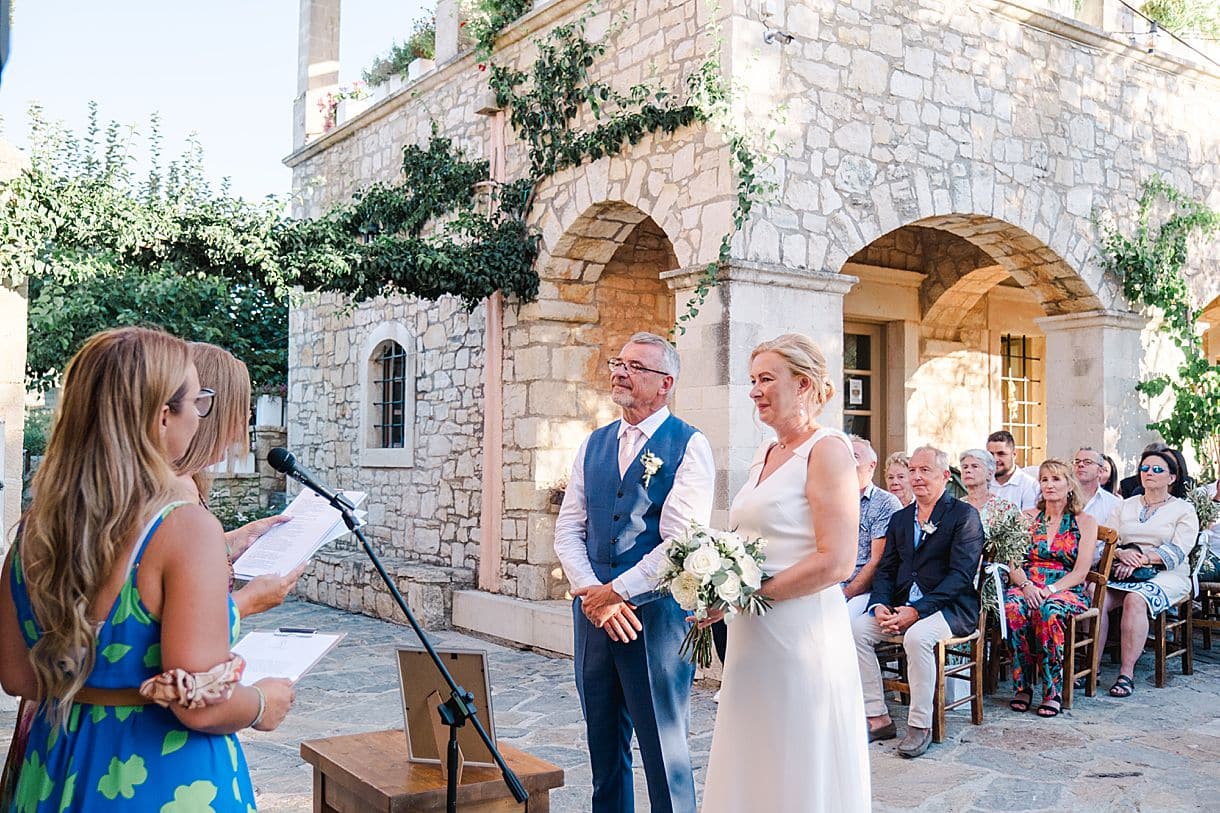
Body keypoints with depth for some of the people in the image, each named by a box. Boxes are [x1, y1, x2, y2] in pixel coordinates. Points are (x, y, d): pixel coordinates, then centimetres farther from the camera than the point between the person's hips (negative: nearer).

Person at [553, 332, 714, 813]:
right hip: (593, 610, 6)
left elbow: (681, 539, -15)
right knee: (604, 746, 15)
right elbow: (568, 530, 8)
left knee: (663, 749, 2)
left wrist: (616, 592, -13)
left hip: (656, 612, -6)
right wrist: (592, 595, -7)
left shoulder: (689, 445, -6)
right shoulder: (594, 444, 12)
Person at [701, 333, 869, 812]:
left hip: (801, 632, -8)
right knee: (755, 770, 15)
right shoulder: (766, 455, 14)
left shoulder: (827, 450, -11)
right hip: (753, 636, 8)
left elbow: (836, 562, -19)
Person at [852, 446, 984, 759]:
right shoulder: (900, 518, 17)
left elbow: (961, 574, -13)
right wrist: (880, 605, -8)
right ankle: (878, 719, -11)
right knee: (856, 629, -17)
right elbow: (885, 570, 14)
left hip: (949, 607, -6)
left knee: (917, 636, -35)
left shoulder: (964, 515, -3)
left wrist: (917, 610, -21)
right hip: (902, 606, 6)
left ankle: (920, 725, -19)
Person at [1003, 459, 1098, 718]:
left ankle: (1052, 690, -28)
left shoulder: (1085, 522, 8)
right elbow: (1013, 563, 6)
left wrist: (1050, 590, -19)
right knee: (1012, 605, -34)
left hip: (1067, 591, -2)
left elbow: (1080, 572, -2)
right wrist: (1026, 585, -15)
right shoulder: (1027, 518, 16)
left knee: (1048, 610, -38)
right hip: (1027, 588, 2)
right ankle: (1022, 685, -25)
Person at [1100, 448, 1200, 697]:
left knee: (1135, 600, -36)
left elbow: (1178, 551, -6)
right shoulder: (1126, 506, 21)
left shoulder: (1184, 509, 9)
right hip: (1123, 572, 4)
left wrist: (1141, 558, -19)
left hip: (1166, 575, -3)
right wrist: (1121, 553, -14)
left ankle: (1127, 674, -31)